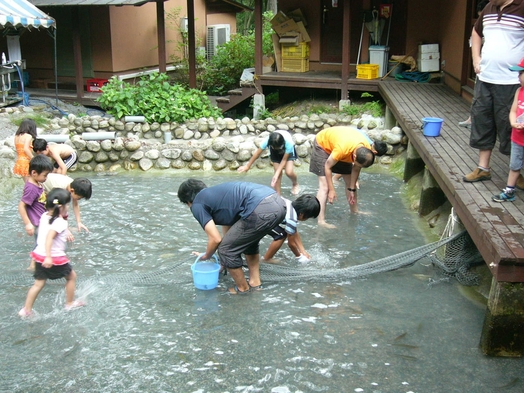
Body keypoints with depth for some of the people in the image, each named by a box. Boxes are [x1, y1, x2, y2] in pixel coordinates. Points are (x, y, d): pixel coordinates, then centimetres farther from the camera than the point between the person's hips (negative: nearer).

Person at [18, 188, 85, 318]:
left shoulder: (44, 216, 4)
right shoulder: (60, 222, -21)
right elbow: (49, 237, -33)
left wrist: (66, 232, 24)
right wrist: (48, 257, -38)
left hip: (40, 255, 7)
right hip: (55, 258, -7)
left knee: (38, 283, 16)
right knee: (71, 276, 17)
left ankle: (26, 310, 15)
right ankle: (70, 304, 28)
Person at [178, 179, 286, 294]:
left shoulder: (197, 205, 10)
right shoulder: (216, 193, 34)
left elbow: (216, 239, 5)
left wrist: (206, 257, 27)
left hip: (262, 211, -9)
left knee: (226, 250, 11)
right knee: (249, 241, 34)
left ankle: (242, 288, 29)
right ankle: (255, 282, 39)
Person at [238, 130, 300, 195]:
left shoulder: (289, 143, -43)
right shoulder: (267, 140, -37)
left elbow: (284, 160, -31)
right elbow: (257, 153, -22)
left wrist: (276, 174, -39)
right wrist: (248, 166, -14)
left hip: (288, 151, -2)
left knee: (289, 172, -19)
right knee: (278, 172, -12)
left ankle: (295, 184, 15)